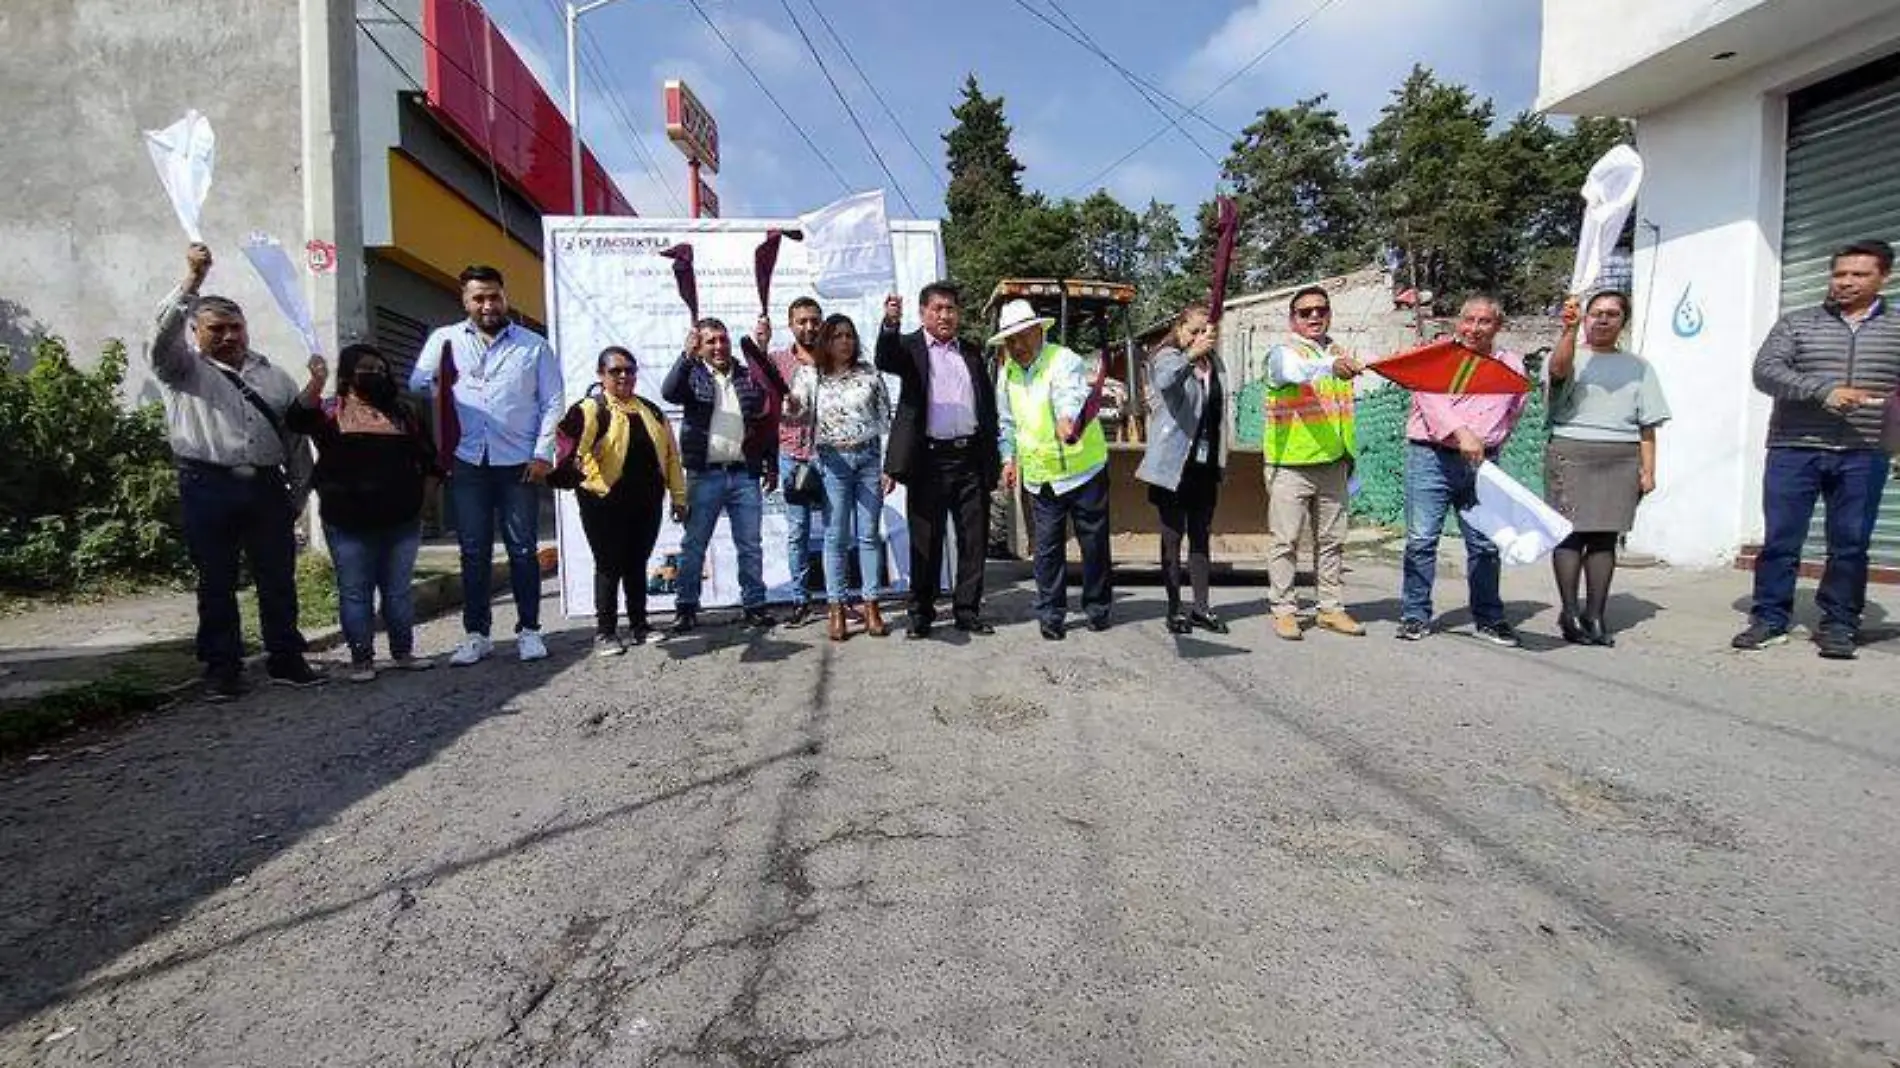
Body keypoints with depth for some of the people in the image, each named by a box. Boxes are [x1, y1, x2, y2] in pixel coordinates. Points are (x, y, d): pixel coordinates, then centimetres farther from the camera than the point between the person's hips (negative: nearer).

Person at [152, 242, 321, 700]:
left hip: (267, 487, 3)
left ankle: (286, 659, 15)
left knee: (279, 579, 5)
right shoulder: (185, 370, 8)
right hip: (208, 489, -2)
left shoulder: (274, 376, 17)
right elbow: (164, 333, -13)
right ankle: (222, 668, 12)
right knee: (217, 582, 4)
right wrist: (192, 280, -23)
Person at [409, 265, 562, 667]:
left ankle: (528, 630, 13)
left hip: (519, 463, -1)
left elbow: (551, 403, 3)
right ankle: (476, 634, 15)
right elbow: (417, 384, 8)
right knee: (474, 552, 6)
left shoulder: (533, 345, 7)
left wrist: (543, 453, -6)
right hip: (467, 462, 1)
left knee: (522, 549, 3)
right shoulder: (445, 340, 11)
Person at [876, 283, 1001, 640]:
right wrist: (890, 324, -39)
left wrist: (993, 459, 8)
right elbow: (884, 361, -19)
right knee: (926, 542, 4)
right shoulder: (909, 347, 4)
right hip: (930, 460, -4)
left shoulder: (973, 353, 16)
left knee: (974, 540, 8)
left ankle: (967, 610, 19)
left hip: (971, 458, 4)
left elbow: (988, 406, 16)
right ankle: (921, 613, 15)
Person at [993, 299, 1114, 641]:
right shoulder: (1008, 372, 5)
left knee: (1094, 543, 6)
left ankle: (1097, 607, 24)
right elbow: (1007, 421, 18)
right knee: (1047, 548, 5)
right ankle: (1051, 614, 16)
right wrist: (1009, 458, 12)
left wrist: (1067, 421, -59)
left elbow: (1070, 396, -39)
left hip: (1083, 470, -4)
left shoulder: (1064, 361, -16)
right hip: (1039, 477, 4)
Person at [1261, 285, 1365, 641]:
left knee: (1333, 540, 10)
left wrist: (1349, 453, 21)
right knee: (1285, 541, -2)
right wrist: (1331, 365, -49)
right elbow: (1297, 371, -30)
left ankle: (1332, 607, 19)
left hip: (1332, 463, 6)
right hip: (1290, 464, -6)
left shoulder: (1340, 354, 16)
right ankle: (1284, 610, 6)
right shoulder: (1283, 353, -4)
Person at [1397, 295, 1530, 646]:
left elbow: (1514, 411, 25)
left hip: (1482, 462, 3)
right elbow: (1431, 400, -14)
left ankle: (1488, 619, 17)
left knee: (1485, 543, 5)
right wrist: (1461, 434, -27)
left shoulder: (1512, 365, 15)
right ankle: (1415, 616, 5)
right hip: (1430, 457, -3)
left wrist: (1490, 443, 12)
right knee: (1421, 539, -4)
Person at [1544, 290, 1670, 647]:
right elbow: (1559, 369, -19)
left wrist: (1648, 470, 6)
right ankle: (1570, 614, -3)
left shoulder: (1638, 367, 18)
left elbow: (1647, 424, 14)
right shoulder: (1572, 356, 8)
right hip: (1571, 454, -3)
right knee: (1571, 532, -7)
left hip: (1622, 460, 3)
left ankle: (1595, 615, 7)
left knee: (1605, 537, 2)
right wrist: (1569, 330, -31)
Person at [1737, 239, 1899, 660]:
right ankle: (1770, 619, 9)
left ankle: (1839, 624, 15)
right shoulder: (1797, 324, 8)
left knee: (1850, 544, 5)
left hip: (1863, 456, 1)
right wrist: (1823, 391, -18)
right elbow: (1766, 370, -6)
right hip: (1794, 450, -1)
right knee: (1780, 539, 0)